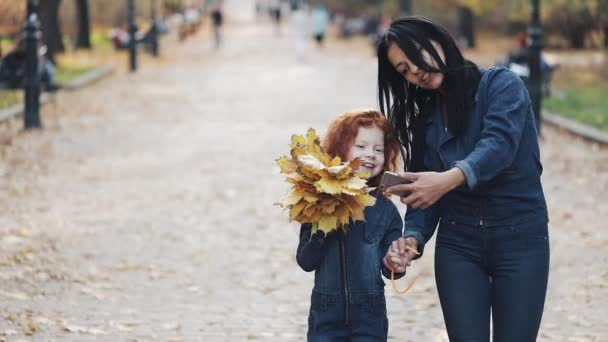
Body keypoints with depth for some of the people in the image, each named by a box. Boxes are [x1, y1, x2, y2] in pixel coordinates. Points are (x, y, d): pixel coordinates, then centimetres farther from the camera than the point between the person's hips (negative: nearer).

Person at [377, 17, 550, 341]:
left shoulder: (500, 84, -4)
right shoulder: (426, 119, 11)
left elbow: (499, 144, -23)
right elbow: (425, 192, 5)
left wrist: (451, 178, -41)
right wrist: (413, 238, -16)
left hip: (520, 241, -4)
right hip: (458, 244, 4)